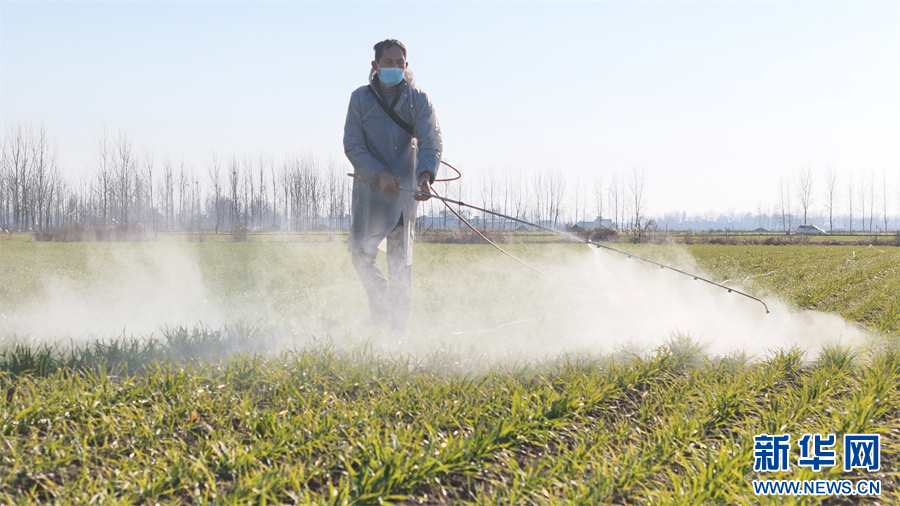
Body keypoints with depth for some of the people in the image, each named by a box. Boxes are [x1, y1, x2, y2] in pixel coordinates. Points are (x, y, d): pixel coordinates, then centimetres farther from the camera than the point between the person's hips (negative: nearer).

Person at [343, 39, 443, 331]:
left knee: (401, 260, 2)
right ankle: (381, 301, 22)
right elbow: (352, 145, -5)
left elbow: (431, 141, -11)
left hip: (404, 187, 0)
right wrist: (380, 173, -20)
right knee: (360, 253, -4)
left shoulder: (418, 100, 0)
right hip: (369, 185, 0)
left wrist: (426, 174, -31)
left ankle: (399, 325, 10)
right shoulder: (361, 98, 0)